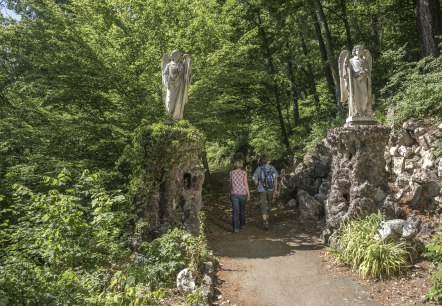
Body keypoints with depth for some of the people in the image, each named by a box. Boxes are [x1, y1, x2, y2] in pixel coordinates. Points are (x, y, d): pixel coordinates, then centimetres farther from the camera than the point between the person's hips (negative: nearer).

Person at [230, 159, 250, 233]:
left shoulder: (231, 173, 1)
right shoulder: (244, 173, -7)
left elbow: (231, 184, 8)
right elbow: (246, 184, -6)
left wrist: (230, 193, 20)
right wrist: (248, 194, 2)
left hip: (234, 194, 1)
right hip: (242, 193, -1)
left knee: (235, 211, -1)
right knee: (242, 209, 19)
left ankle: (236, 228, -11)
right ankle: (242, 224, 34)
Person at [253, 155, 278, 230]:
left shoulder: (258, 169, -5)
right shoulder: (272, 168, 0)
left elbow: (255, 181, -3)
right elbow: (276, 179, -3)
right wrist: (275, 189, 2)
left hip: (262, 190, -3)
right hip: (271, 189, 3)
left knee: (263, 206, -1)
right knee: (269, 204, 21)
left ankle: (265, 223, -10)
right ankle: (267, 219, 36)